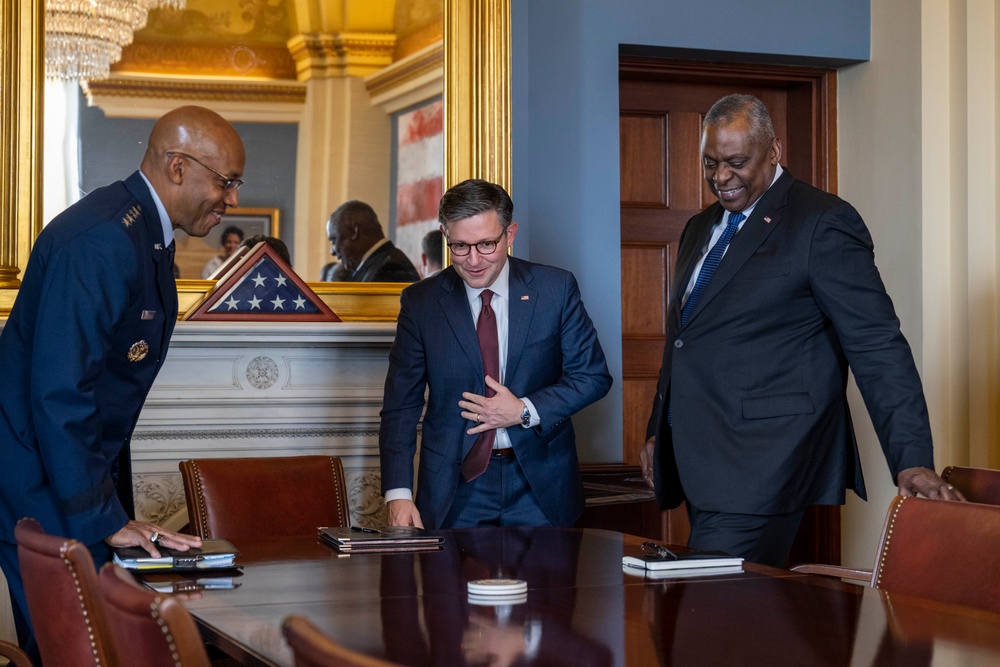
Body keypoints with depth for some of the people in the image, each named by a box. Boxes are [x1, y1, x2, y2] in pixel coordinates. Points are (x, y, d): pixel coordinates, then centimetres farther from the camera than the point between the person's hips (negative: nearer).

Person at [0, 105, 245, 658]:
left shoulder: (148, 233, 11)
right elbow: (58, 393, -26)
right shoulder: (100, 240, -22)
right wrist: (105, 520, -22)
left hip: (86, 463, 10)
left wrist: (115, 511, 16)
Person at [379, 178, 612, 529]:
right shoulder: (420, 302, -2)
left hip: (540, 486, 0)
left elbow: (593, 376, 1)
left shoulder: (556, 288, -2)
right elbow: (400, 405, -1)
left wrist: (526, 411, -13)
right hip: (455, 487, 0)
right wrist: (398, 493, -11)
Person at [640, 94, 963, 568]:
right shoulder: (699, 229, 18)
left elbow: (877, 347, -12)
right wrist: (659, 432, 24)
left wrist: (912, 460, -18)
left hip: (762, 471, -8)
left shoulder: (823, 223, -7)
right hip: (700, 464, 8)